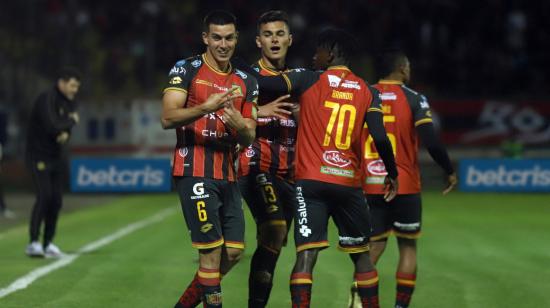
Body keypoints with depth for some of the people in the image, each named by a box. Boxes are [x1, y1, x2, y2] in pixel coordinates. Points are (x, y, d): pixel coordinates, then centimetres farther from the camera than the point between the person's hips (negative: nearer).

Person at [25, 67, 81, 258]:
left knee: (56, 200, 4)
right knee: (44, 196, -19)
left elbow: (67, 126, 3)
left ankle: (48, 244, 11)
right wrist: (71, 121, -10)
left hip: (58, 156, 8)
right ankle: (33, 243, -20)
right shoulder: (47, 99, -17)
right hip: (39, 155, -8)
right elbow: (52, 126, -28)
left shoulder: (69, 102, 10)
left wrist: (65, 133, -21)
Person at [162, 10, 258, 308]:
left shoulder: (245, 82, 14)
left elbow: (249, 138, 13)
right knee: (212, 250, -10)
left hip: (228, 175, 7)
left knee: (233, 252, 6)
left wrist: (239, 124, -11)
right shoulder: (186, 70, -2)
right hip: (195, 173, -6)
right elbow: (167, 118, -14)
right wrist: (205, 108, -29)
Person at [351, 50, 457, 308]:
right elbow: (431, 142, -13)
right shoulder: (413, 99, -5)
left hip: (370, 187, 3)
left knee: (374, 247, 10)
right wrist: (449, 171, 1)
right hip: (405, 186, -3)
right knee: (408, 247, 9)